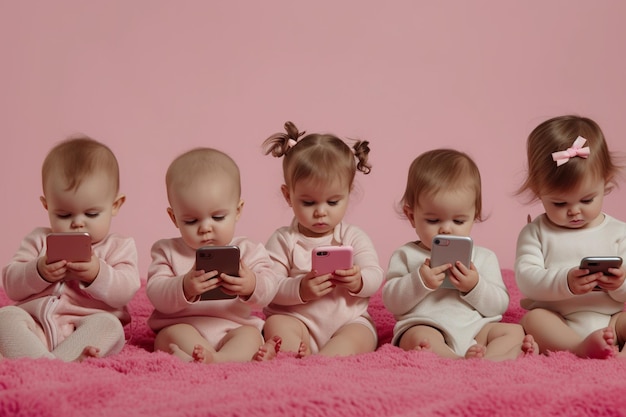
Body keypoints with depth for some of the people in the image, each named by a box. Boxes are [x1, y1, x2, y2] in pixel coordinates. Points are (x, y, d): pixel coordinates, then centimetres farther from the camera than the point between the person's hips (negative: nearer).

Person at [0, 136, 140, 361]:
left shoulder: (118, 247, 9)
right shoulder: (39, 241, 16)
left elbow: (125, 291, -6)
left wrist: (98, 274, -23)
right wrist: (38, 272, -13)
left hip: (91, 325, -2)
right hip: (35, 322, 2)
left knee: (108, 324, -31)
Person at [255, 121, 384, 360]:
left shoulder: (354, 238, 7)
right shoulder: (282, 240, 1)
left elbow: (375, 277, -1)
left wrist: (359, 281, -25)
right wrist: (300, 290, -26)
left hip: (349, 322, 0)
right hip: (297, 320, 0)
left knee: (357, 337, -29)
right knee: (276, 323, -26)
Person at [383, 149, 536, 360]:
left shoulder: (484, 257, 15)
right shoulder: (406, 255, 10)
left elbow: (499, 306, 10)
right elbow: (391, 302, 3)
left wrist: (475, 287, -9)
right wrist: (419, 282, -13)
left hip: (476, 330, 4)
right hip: (424, 326, -3)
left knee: (515, 331, -17)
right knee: (420, 339, -35)